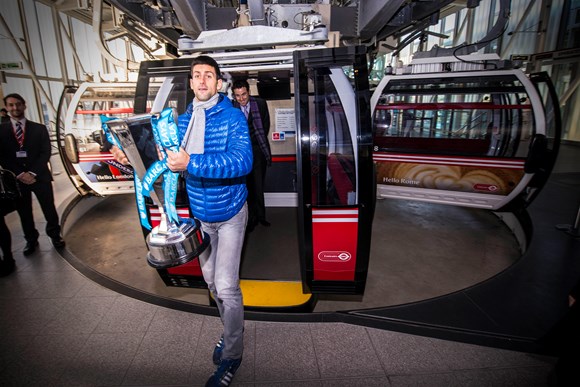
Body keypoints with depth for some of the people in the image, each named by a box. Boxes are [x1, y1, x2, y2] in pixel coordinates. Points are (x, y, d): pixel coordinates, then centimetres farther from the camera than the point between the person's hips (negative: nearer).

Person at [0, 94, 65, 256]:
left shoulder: (39, 128, 4)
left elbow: (46, 152, -3)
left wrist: (33, 172, -13)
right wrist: (20, 174, -12)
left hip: (40, 177, -1)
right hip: (16, 179, 1)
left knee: (49, 209, 6)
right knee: (24, 213, 11)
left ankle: (55, 235, 24)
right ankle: (31, 240, 26)